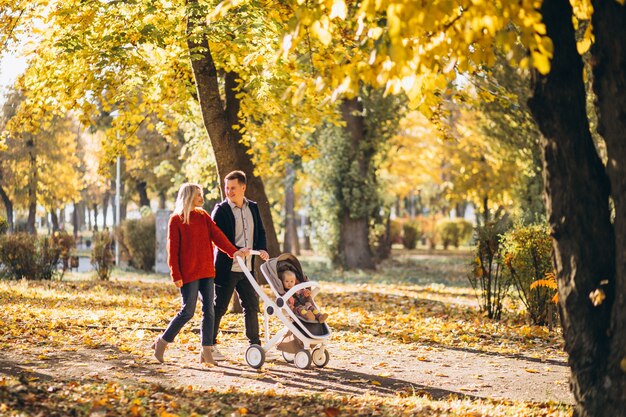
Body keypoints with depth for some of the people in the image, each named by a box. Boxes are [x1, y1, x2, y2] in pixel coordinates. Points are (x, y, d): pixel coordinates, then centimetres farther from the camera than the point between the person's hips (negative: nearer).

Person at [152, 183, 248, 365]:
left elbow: (217, 235, 0)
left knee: (209, 310, 2)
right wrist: (176, 275, -12)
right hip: (188, 274, -6)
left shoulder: (203, 216, 12)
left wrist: (233, 251, -14)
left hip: (206, 271, 6)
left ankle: (206, 350, 7)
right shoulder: (176, 220, -4)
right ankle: (162, 341, 11)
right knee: (188, 311, -5)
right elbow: (172, 249, -7)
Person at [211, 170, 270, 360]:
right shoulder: (220, 210, -7)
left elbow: (260, 232, 17)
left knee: (252, 305, 11)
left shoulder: (253, 208, 10)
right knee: (219, 307, -1)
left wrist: (262, 249, -3)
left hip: (247, 268, 6)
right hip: (226, 268, -6)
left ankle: (255, 345, 21)